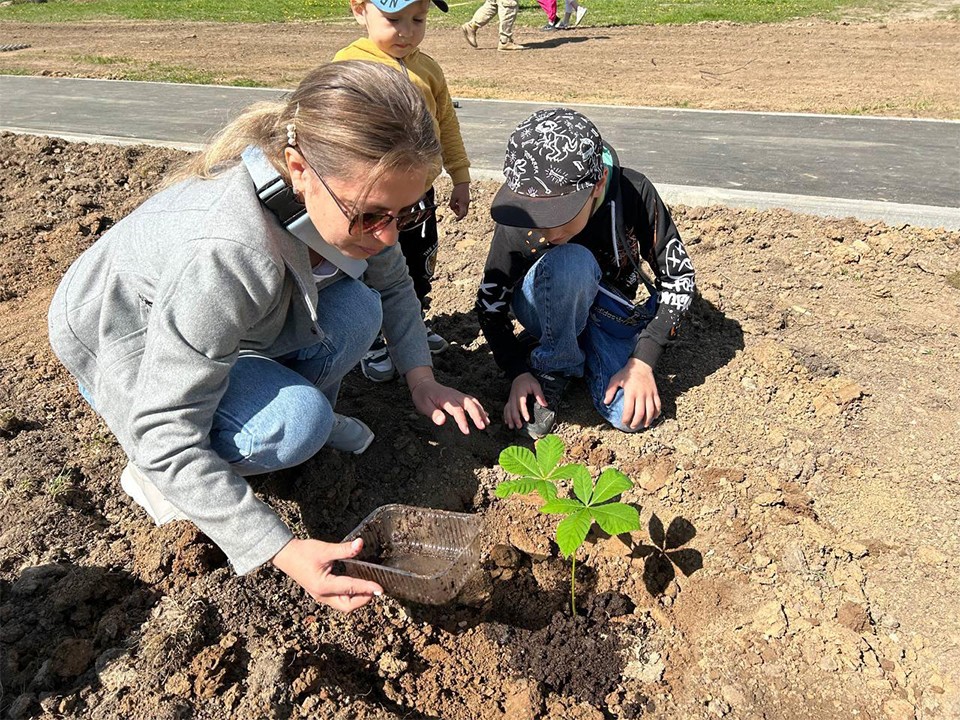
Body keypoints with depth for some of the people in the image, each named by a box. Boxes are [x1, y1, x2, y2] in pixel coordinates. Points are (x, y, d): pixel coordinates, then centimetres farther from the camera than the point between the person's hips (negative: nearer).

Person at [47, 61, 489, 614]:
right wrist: (281, 551, -39)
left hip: (232, 324, 6)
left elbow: (393, 284, -1)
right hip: (124, 348, -5)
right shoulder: (222, 253, -43)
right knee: (296, 425, -29)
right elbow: (164, 435, -37)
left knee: (356, 314, -19)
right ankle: (155, 475, -2)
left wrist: (421, 378, -13)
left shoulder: (352, 199, -22)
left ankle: (309, 416, 9)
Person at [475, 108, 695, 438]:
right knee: (571, 262, -37)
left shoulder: (633, 193, -26)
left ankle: (583, 354, 4)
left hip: (610, 310, 1)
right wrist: (518, 372, -23)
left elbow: (678, 277, -15)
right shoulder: (520, 218, -26)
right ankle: (553, 366, -13)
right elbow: (489, 303, -12)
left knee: (632, 415, -25)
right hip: (546, 310, -1)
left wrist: (643, 361, -22)